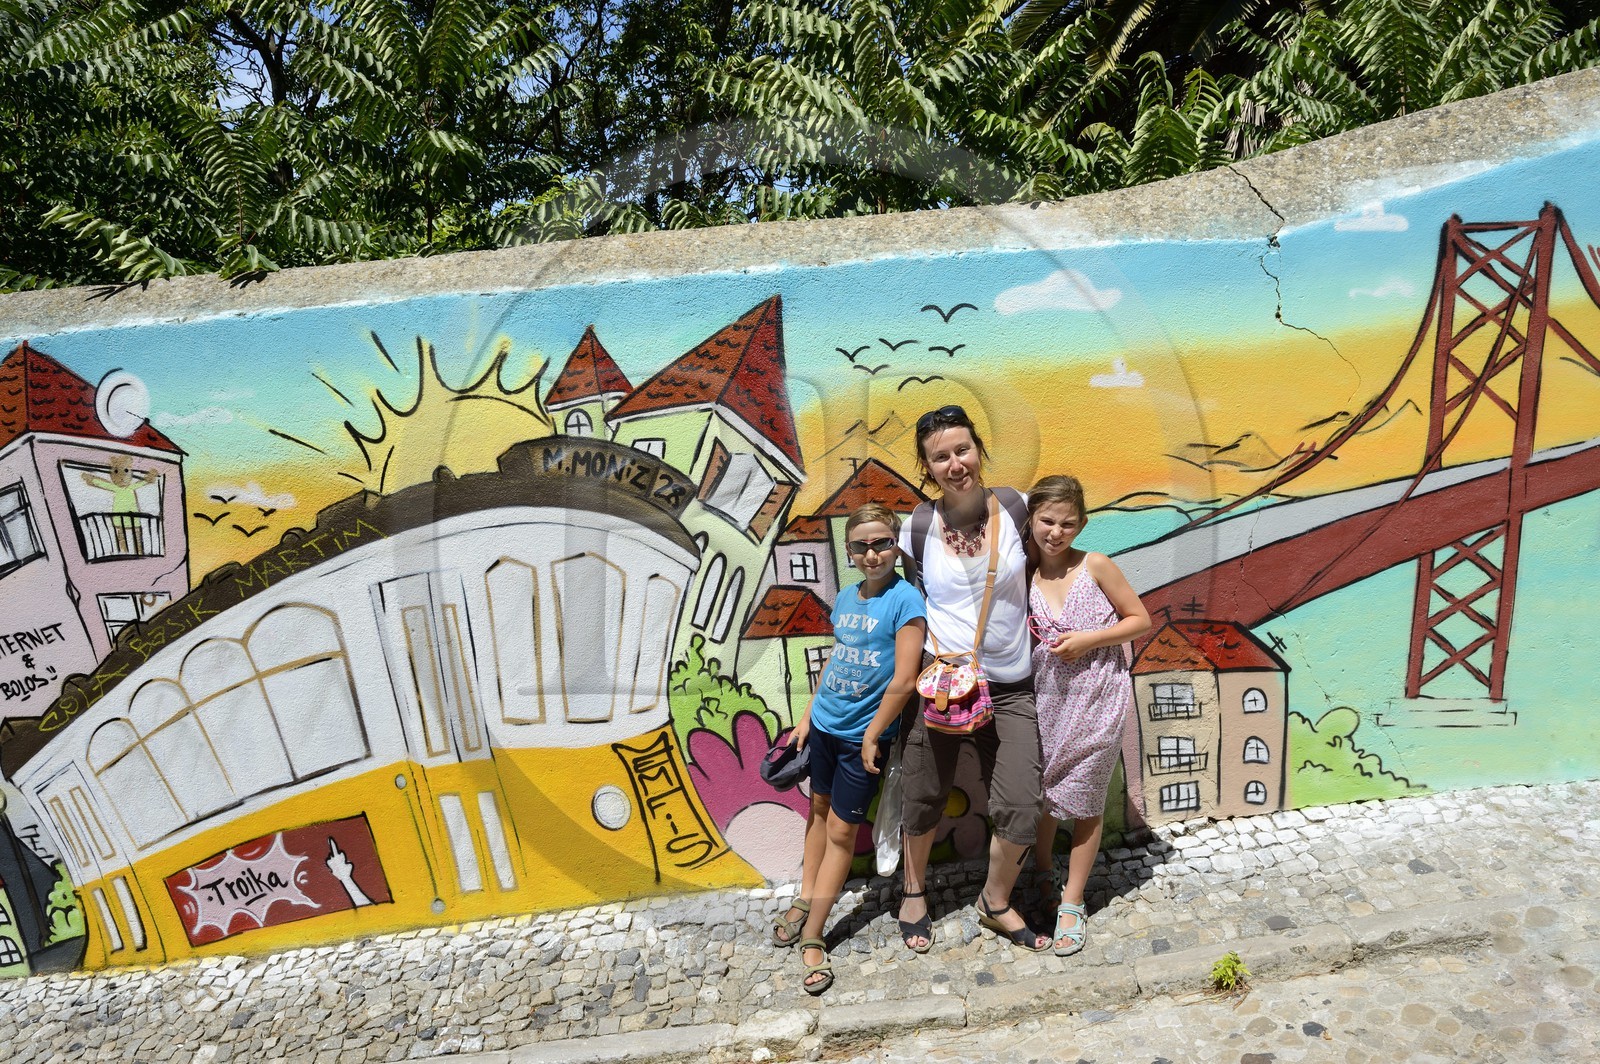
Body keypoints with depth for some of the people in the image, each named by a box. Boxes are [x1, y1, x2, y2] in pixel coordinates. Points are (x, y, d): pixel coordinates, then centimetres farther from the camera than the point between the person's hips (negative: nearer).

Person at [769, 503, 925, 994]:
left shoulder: (905, 600, -17)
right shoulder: (845, 598, 3)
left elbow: (904, 679, -18)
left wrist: (871, 737, -13)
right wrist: (807, 716, 14)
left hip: (863, 734, -6)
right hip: (825, 725, 6)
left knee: (841, 830, 6)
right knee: (820, 808, 20)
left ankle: (812, 936, 18)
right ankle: (805, 902, 39)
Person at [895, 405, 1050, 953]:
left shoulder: (1014, 506, -5)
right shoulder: (919, 526, -7)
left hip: (1010, 686, 1)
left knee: (1020, 811, 0)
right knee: (924, 800, 14)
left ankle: (995, 902, 32)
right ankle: (914, 891, 45)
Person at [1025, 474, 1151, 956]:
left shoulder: (1095, 566, -10)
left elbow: (1141, 620, -4)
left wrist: (1088, 639, -15)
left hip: (1096, 701, -2)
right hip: (1045, 698, 3)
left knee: (1084, 801, 9)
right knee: (1038, 793, 13)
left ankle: (1072, 902, 26)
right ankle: (1041, 872, 42)